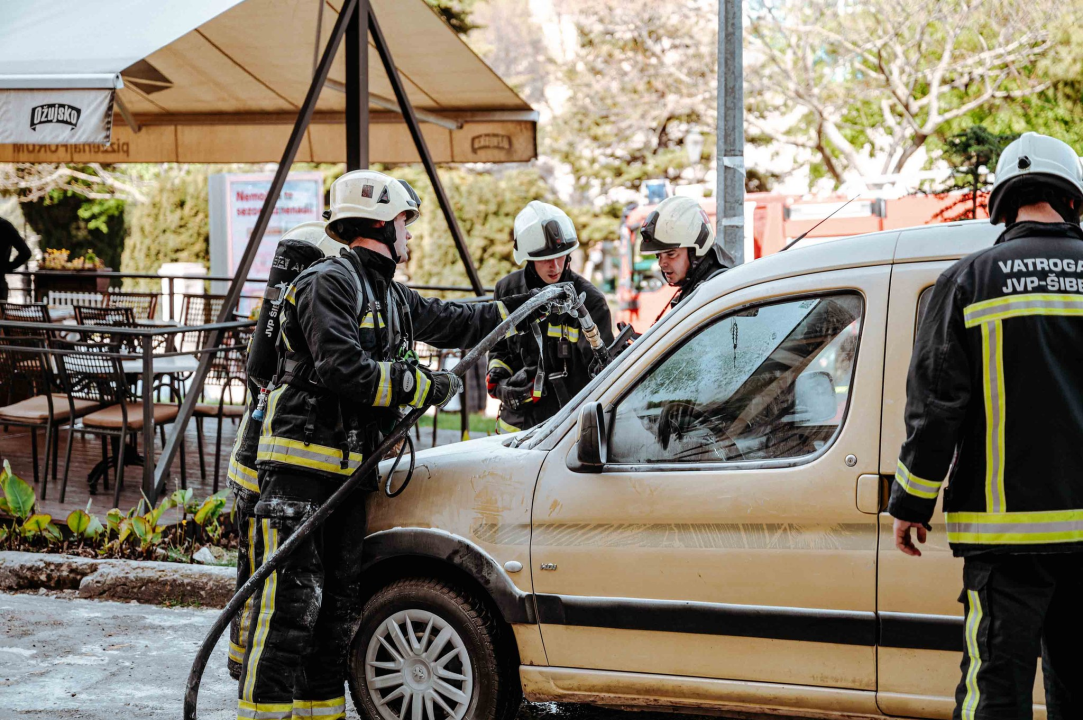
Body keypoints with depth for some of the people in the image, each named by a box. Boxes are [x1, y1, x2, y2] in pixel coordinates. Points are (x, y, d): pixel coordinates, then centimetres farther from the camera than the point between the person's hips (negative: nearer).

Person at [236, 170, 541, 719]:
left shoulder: (390, 296, 19)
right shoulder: (330, 282, -11)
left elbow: (452, 322, 34)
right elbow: (344, 370, -23)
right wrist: (426, 387, -16)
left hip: (348, 475, 9)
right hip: (301, 470, -9)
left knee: (338, 604, 12)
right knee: (292, 604, -12)